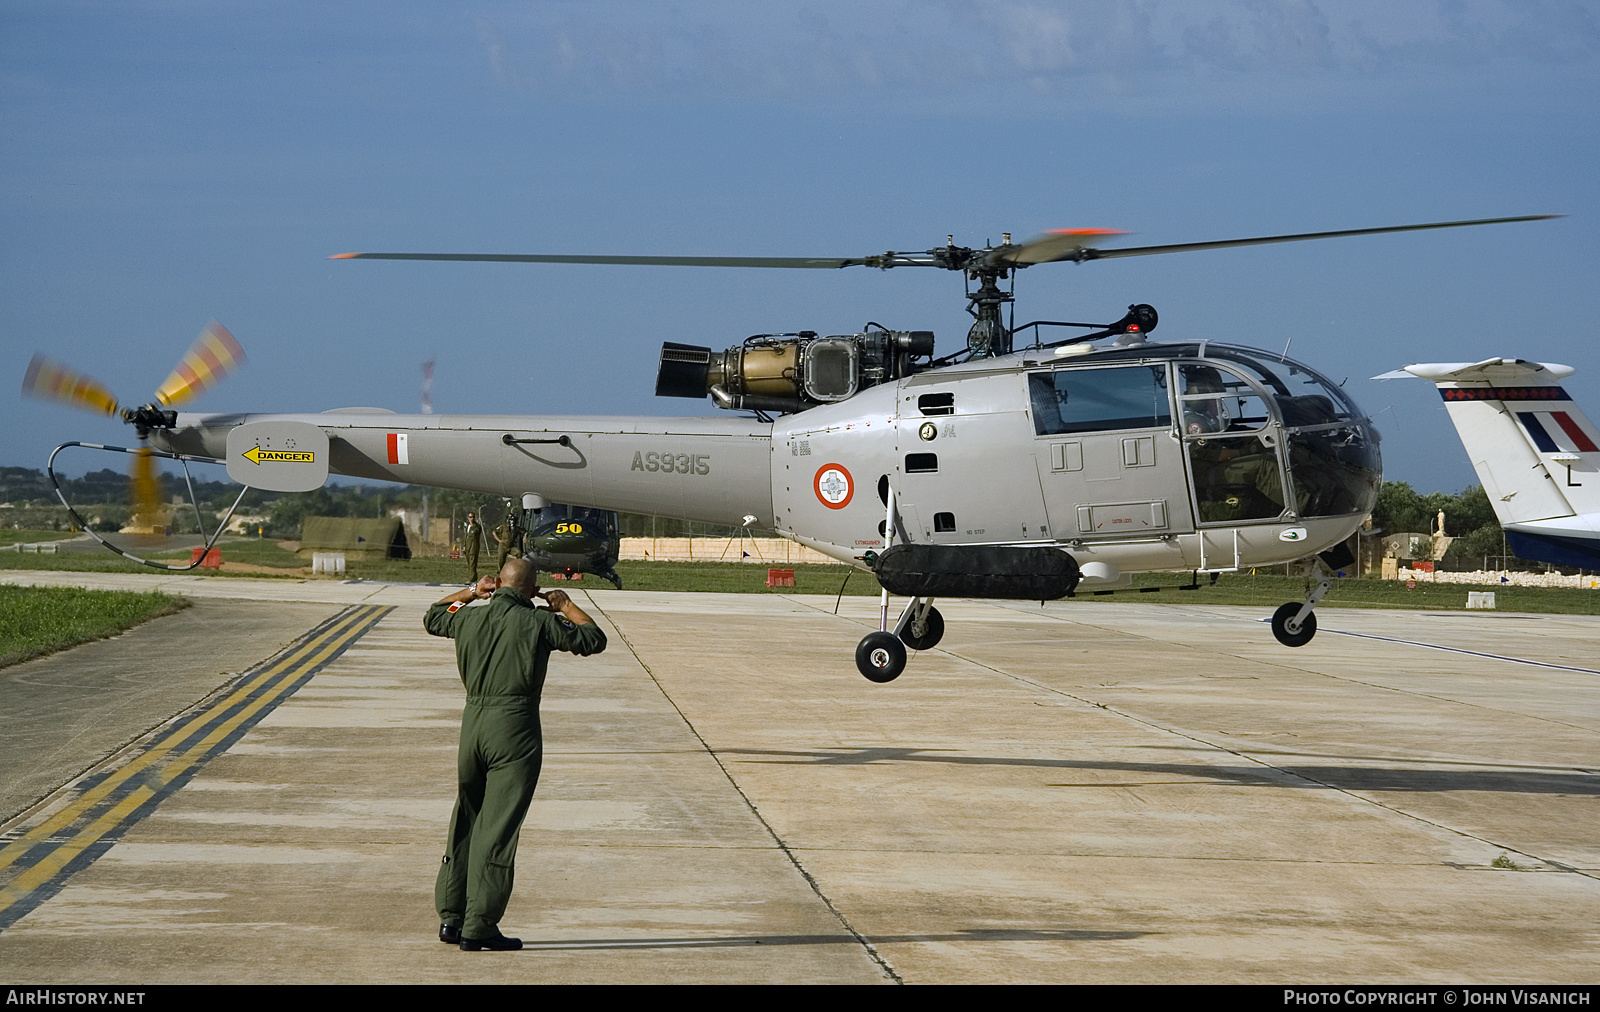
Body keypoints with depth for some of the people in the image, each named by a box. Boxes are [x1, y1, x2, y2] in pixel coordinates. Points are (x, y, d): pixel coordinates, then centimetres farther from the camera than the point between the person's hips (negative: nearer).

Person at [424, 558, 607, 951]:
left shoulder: (469, 617, 7)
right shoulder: (538, 622, -7)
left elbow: (433, 617, 29)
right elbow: (594, 639, 3)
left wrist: (470, 592, 33)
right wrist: (566, 606, 17)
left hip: (473, 723, 5)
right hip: (515, 728, -5)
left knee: (465, 823, 17)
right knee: (498, 829, -4)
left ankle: (451, 916, 21)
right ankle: (478, 926, -6)